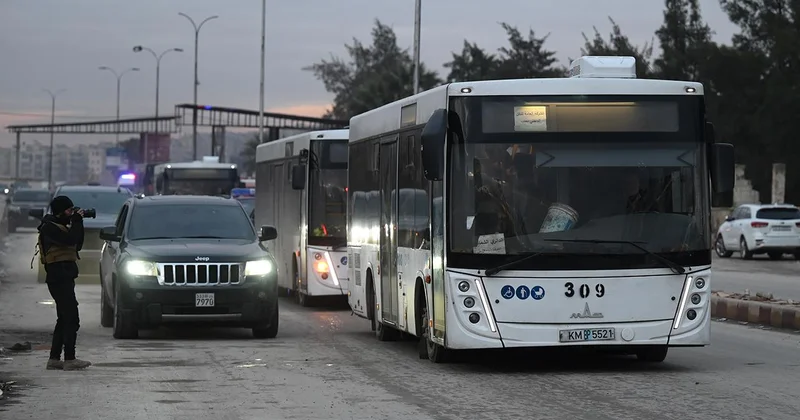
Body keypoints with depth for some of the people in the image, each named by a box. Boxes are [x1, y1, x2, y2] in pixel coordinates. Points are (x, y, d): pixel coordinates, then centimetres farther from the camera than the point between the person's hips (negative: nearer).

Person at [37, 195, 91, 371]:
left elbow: (77, 244, 18)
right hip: (59, 278, -11)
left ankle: (54, 359, 15)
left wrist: (78, 223, 9)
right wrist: (77, 221, -12)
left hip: (64, 278, 11)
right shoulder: (49, 228, -12)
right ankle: (70, 360, -13)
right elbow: (70, 240, -24)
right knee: (71, 319, -12)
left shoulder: (60, 226, 19)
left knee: (64, 320, 13)